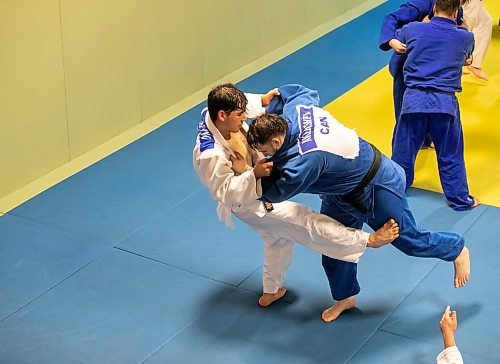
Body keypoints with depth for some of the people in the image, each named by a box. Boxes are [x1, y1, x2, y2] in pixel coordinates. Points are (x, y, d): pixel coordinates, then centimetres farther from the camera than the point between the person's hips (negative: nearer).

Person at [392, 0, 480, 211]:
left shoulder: (412, 30, 0)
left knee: (403, 150, 14)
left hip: (413, 99, 1)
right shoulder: (465, 37, 1)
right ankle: (460, 199, 21)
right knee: (451, 155, 11)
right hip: (445, 102, -1)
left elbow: (395, 41, 22)